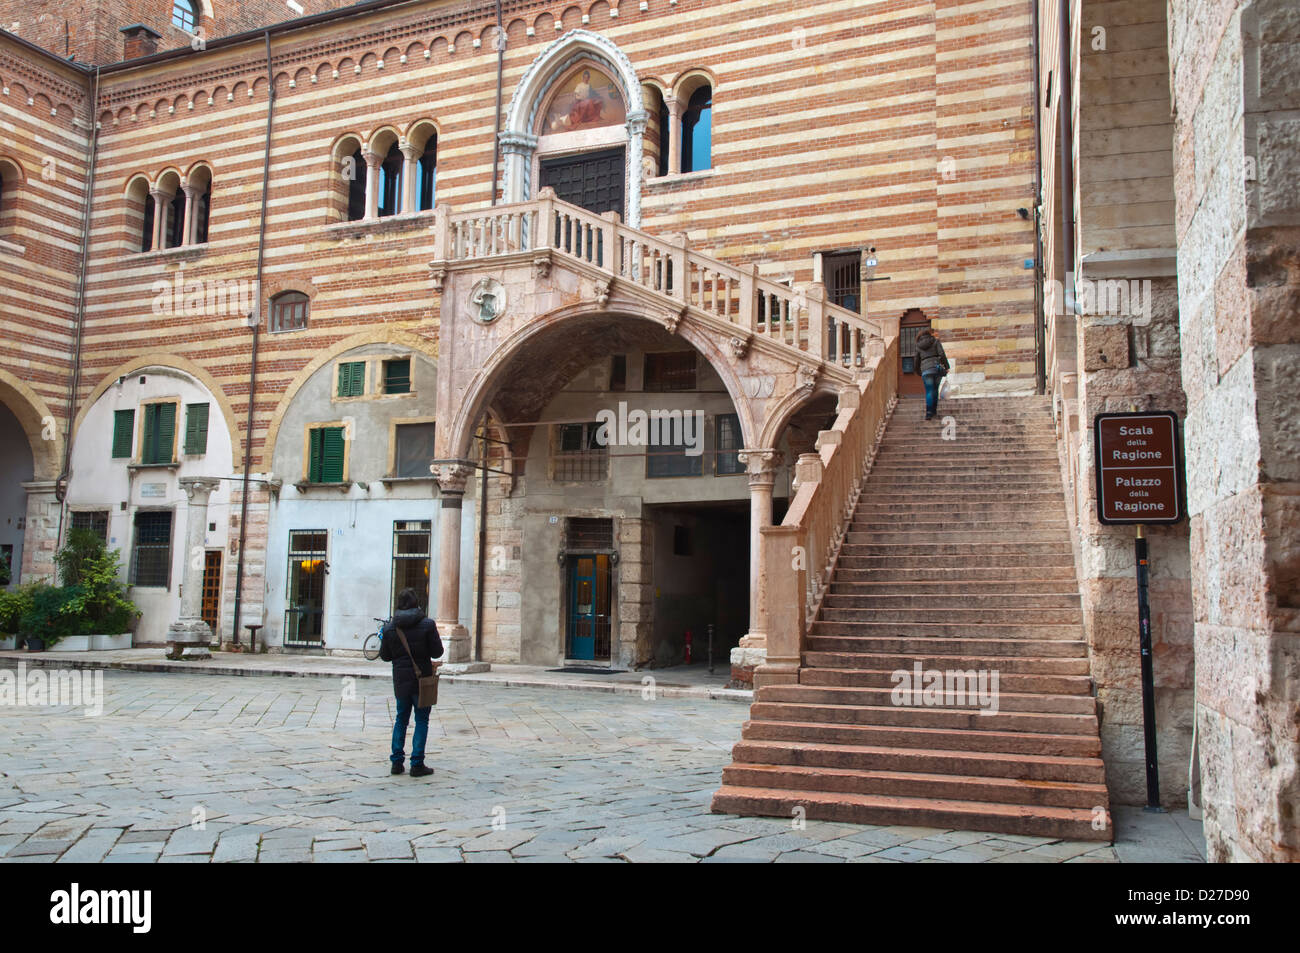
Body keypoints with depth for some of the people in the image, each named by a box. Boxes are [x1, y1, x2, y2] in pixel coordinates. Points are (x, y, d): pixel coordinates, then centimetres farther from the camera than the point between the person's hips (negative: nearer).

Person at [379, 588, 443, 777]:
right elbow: (437, 652, -8)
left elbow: (384, 655, 5)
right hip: (422, 678, -3)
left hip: (400, 680, 3)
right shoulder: (427, 624, -11)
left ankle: (396, 762, 16)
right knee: (421, 721, 5)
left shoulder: (390, 627, -2)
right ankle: (417, 764, 3)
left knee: (401, 719, 17)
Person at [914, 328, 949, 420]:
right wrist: (946, 366, -1)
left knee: (929, 391, -2)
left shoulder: (919, 346, 14)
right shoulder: (935, 341, 7)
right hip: (937, 367, -1)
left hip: (926, 369, 1)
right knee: (935, 389, 14)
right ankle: (934, 410, 16)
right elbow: (942, 354, -4)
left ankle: (929, 412, -16)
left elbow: (917, 361, 18)